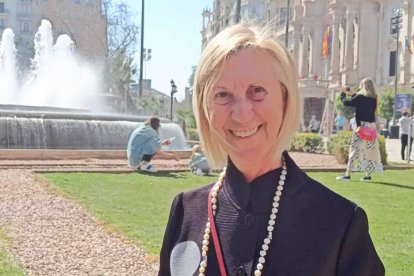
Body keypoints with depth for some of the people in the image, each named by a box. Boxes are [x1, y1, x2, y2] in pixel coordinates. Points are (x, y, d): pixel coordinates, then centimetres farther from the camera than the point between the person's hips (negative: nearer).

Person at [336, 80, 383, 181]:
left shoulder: (360, 97, -11)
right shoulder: (373, 99, 8)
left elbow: (346, 102, -9)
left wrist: (343, 94, 9)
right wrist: (353, 94, 26)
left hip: (361, 126, -6)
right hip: (372, 127, 6)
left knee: (355, 150, -4)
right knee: (370, 150, 8)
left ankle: (347, 175, -4)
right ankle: (368, 175, 10)